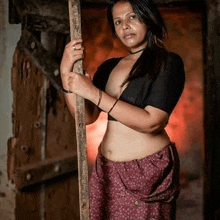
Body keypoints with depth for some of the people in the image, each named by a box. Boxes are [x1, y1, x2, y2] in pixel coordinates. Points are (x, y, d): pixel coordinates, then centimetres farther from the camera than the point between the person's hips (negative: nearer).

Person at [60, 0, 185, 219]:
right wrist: (66, 72, -10)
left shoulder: (168, 63, -6)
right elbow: (86, 117, 2)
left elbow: (151, 122, -18)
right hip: (106, 169, 5)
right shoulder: (109, 67, 11)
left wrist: (94, 94, -19)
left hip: (146, 170, -5)